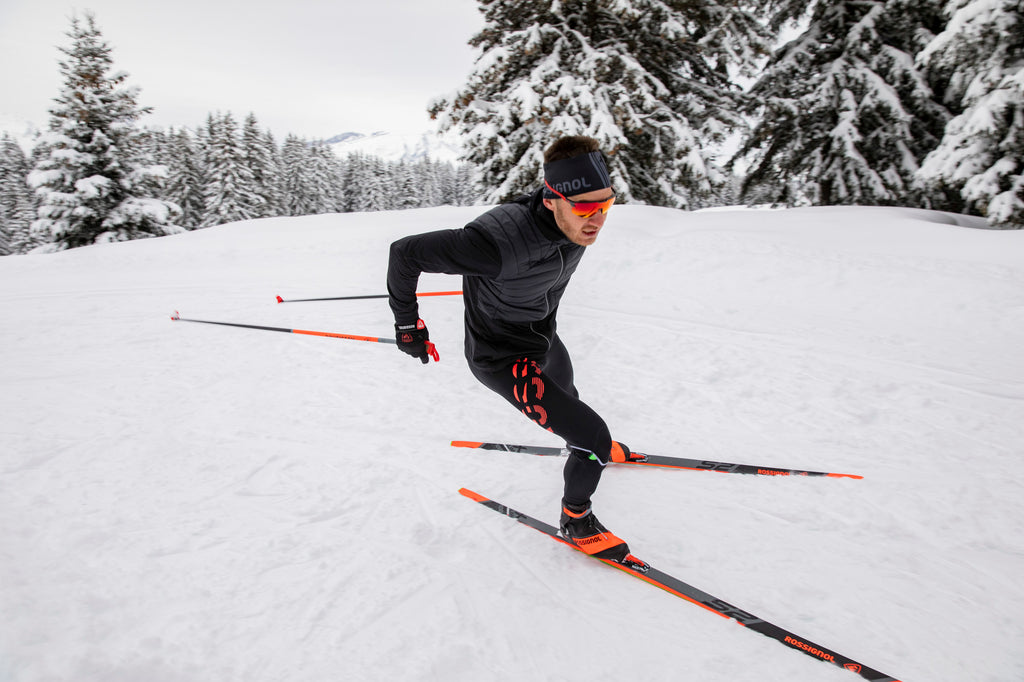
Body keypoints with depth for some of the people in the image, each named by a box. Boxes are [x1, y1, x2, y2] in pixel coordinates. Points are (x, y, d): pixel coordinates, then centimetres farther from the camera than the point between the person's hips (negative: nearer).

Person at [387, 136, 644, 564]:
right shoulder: (502, 242, -41)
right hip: (502, 356, -7)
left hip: (544, 336, 8)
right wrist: (408, 325, -19)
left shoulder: (577, 223, -16)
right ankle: (576, 521, 18)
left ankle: (589, 447, 69)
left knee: (566, 399, 34)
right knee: (592, 435, -10)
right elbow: (405, 253, -32)